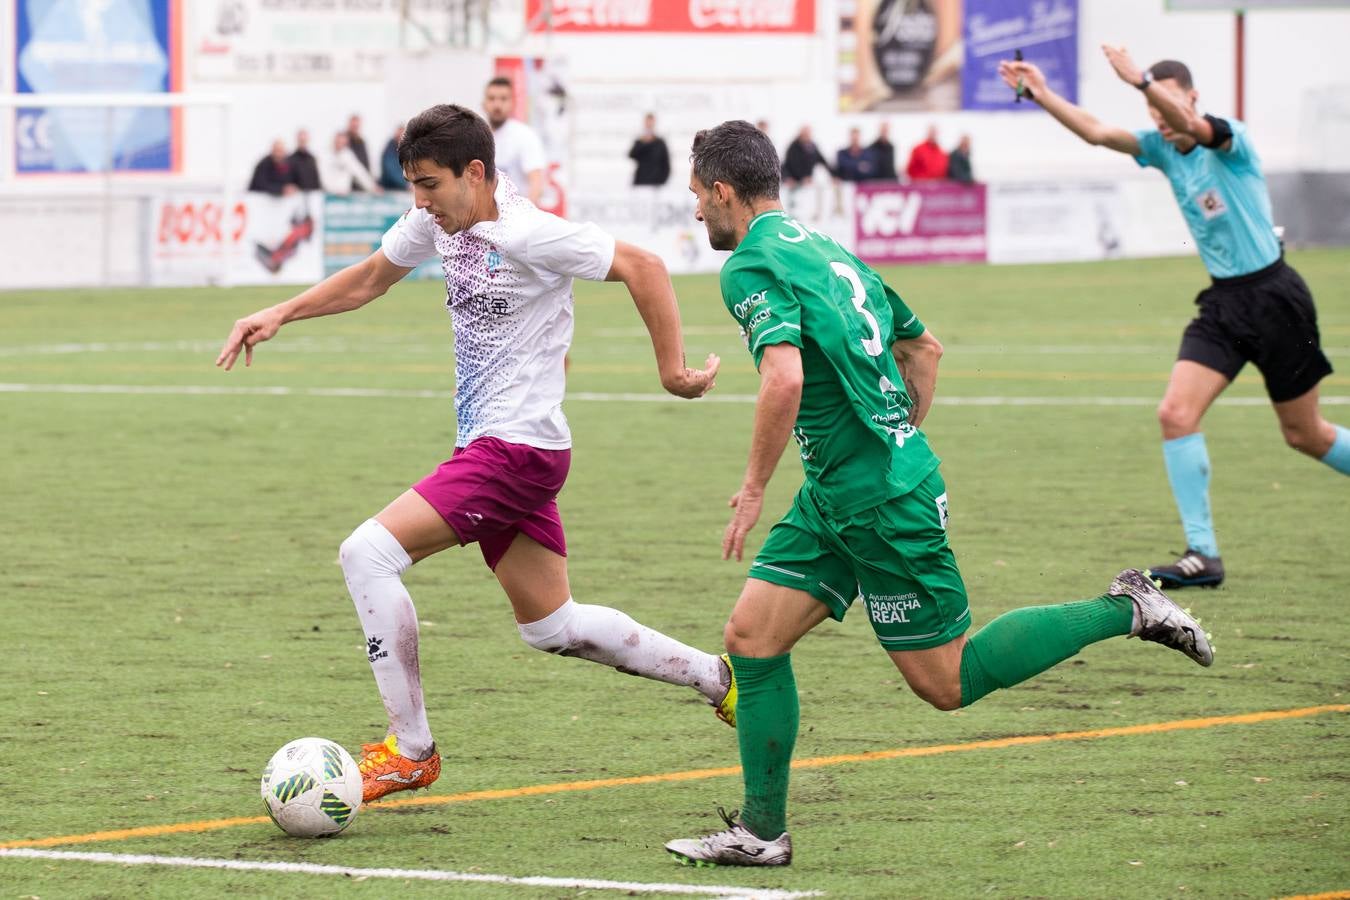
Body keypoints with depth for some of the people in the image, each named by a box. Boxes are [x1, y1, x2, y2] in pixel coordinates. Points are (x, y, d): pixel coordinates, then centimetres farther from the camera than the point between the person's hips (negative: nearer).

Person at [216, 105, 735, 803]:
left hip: (518, 449, -10)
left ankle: (410, 750, -9)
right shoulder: (440, 220, 6)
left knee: (367, 553, -16)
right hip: (490, 447, 10)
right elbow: (369, 279, 21)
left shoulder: (528, 234, -19)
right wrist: (280, 314, 10)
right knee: (550, 626, 16)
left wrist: (672, 370, -17)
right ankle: (720, 679, 29)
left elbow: (642, 267, -19)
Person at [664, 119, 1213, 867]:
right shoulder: (825, 250, 15)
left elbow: (784, 380, -30)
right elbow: (924, 346, 24)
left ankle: (1122, 612, 4)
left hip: (882, 501, -10)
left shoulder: (751, 266, -14)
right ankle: (762, 832, 9)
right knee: (751, 636, 7)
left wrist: (754, 487, -19)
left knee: (947, 682, 0)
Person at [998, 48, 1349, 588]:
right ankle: (1202, 553, -9)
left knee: (1305, 434, 5)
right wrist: (1042, 94, -19)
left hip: (1273, 296, -6)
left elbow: (1192, 126, -37)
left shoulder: (1230, 140, -15)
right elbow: (1098, 133, -6)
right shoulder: (1163, 149, 4)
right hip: (1222, 302, 6)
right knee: (1176, 413, -11)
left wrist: (1140, 78, -51)